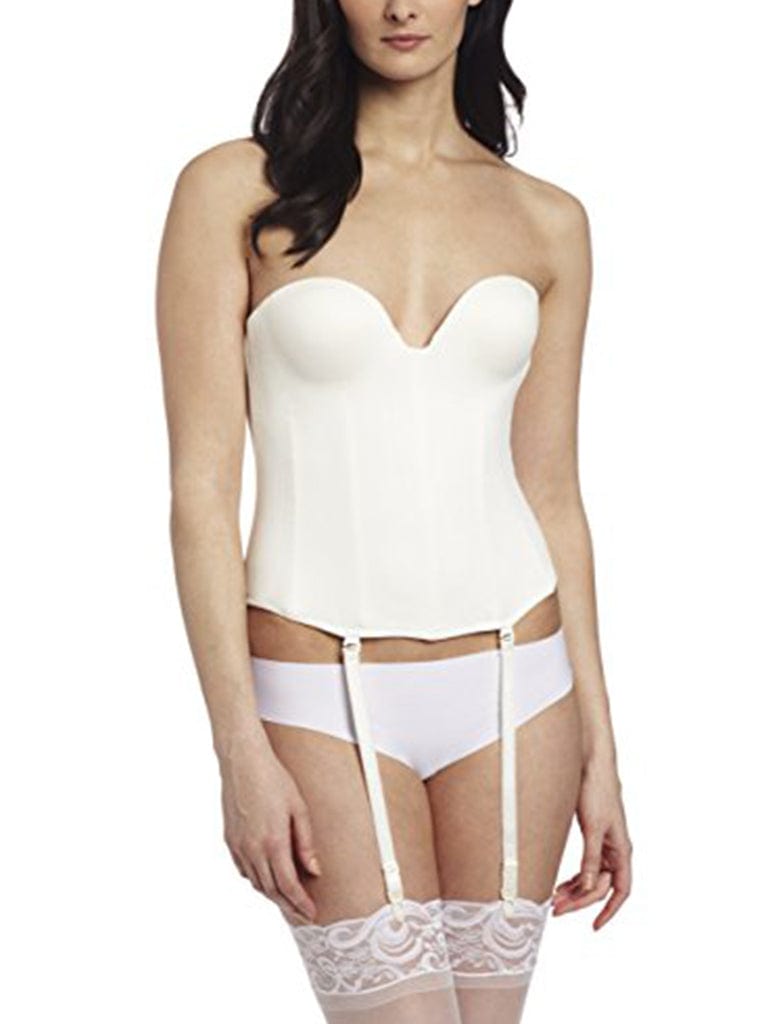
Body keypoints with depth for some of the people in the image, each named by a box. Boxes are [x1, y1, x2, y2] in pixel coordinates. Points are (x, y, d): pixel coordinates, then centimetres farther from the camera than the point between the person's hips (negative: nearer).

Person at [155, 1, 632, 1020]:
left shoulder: (548, 222, 6)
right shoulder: (237, 190, -3)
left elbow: (553, 499, 9)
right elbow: (201, 487, -6)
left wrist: (598, 751, 8)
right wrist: (241, 750, -11)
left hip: (513, 683, 3)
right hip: (324, 699, -3)